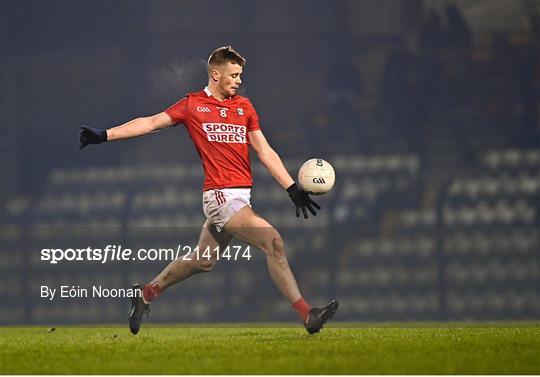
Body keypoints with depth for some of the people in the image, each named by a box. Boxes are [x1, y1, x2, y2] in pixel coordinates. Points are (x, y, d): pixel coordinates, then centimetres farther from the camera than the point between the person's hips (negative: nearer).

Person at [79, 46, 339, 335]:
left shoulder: (244, 107, 16)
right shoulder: (192, 105, 2)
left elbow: (265, 152, 16)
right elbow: (152, 123, 3)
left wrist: (293, 189, 9)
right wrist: (103, 135, -4)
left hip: (239, 196, 7)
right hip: (221, 194, -7)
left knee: (203, 261, 14)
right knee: (273, 242, -18)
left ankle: (145, 294, 32)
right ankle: (307, 315, -19)